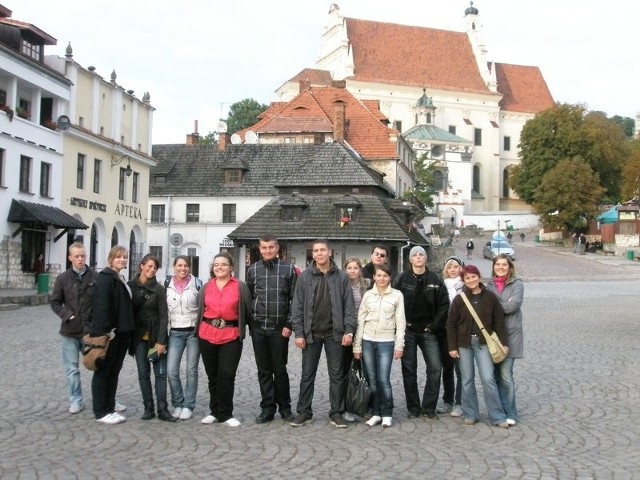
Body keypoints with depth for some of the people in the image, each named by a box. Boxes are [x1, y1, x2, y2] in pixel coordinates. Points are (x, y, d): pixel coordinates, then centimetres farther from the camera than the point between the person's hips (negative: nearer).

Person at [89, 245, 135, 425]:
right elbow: (101, 306, -20)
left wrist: (129, 332, 13)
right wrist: (105, 330, -25)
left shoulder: (121, 279, 16)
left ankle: (110, 408, 20)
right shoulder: (105, 277, -12)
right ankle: (101, 412, 7)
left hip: (122, 333, 9)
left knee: (114, 372, 13)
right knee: (103, 371, 0)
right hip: (108, 333, -9)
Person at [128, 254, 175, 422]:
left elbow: (164, 316, -6)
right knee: (143, 373, 6)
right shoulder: (130, 286, 2)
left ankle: (162, 409, 2)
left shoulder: (159, 289, -4)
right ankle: (148, 408, 14)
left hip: (156, 335, -2)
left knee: (160, 373, -1)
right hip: (139, 337, 2)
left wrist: (161, 341, -12)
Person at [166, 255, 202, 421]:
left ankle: (188, 406, 13)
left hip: (194, 331, -2)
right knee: (171, 371, -5)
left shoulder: (197, 283, -2)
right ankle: (178, 404, 13)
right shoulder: (167, 284, 4)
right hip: (175, 332, 2)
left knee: (191, 370, 3)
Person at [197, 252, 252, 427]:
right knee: (212, 376, 11)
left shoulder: (240, 287, 0)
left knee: (226, 376, -7)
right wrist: (199, 329, 11)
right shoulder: (206, 287, 10)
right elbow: (200, 309, 14)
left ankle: (225, 414, 5)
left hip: (231, 336, -4)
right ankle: (215, 411, 23)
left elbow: (247, 311, 1)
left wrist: (242, 329, 1)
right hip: (207, 336, 4)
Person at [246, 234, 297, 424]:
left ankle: (284, 406, 19)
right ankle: (267, 408, 15)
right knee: (264, 370, 7)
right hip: (258, 328, 2)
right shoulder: (253, 270, 8)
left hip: (280, 328, -2)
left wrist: (289, 325, -7)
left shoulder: (288, 269, 1)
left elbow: (294, 300, -1)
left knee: (280, 369, 4)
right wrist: (250, 322, 4)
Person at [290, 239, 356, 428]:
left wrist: (349, 330, -8)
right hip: (311, 333, 0)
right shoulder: (305, 277, 1)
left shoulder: (341, 277, 2)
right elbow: (297, 306, 1)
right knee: (307, 375, 7)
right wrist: (298, 333, -6)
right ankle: (303, 412, 17)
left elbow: (348, 306, 1)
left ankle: (337, 413, 14)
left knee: (336, 375, 5)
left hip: (334, 334, 0)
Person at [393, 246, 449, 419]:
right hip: (408, 331, -1)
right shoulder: (402, 279, 1)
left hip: (428, 332, 1)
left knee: (435, 368, -3)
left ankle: (429, 408, 8)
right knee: (409, 370, 4)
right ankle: (413, 408, 14)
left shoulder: (435, 280, 3)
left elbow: (444, 305, 1)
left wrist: (435, 326, -5)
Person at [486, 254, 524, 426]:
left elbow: (513, 305, -15)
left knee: (505, 374, -7)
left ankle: (510, 413, 3)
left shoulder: (517, 284, -2)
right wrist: (502, 306, -10)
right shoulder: (490, 285, 12)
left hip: (510, 334, -4)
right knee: (495, 374, 8)